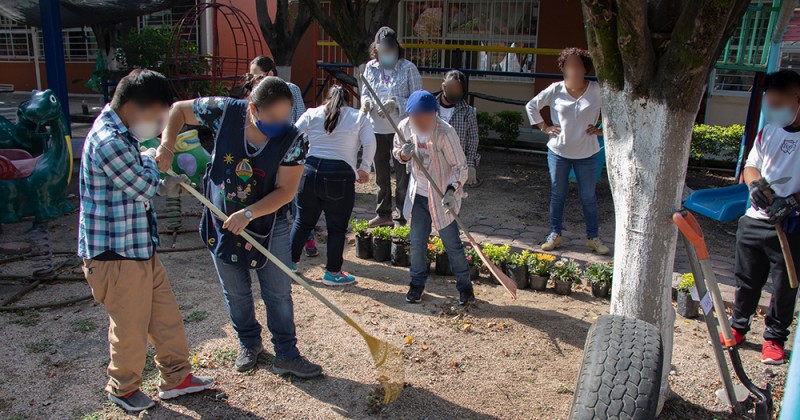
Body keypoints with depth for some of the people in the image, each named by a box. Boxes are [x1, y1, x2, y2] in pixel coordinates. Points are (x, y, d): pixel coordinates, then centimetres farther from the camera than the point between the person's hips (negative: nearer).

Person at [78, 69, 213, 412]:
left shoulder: (120, 133, 9)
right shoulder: (109, 141, -25)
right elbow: (144, 185, -16)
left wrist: (165, 184, 7)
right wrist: (151, 161, 2)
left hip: (140, 247, 10)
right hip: (116, 254, -10)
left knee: (166, 315, 17)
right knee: (130, 326, 10)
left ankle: (176, 377, 33)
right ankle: (123, 388, 34)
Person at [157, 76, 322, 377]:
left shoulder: (292, 140, -21)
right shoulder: (225, 112, -18)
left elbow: (286, 191, -20)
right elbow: (178, 109, -3)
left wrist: (249, 213, -29)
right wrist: (167, 144, -17)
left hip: (268, 225, -1)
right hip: (222, 222, 1)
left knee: (279, 293, 5)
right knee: (236, 293, 15)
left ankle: (286, 355, 21)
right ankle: (249, 344, 38)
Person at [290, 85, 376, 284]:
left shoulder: (312, 114, 12)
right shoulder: (359, 118, 9)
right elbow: (370, 144, -4)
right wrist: (364, 169, 6)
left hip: (309, 171, 3)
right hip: (341, 175, -3)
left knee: (303, 221, 18)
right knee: (337, 227, 7)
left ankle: (291, 261, 29)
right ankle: (332, 273, 15)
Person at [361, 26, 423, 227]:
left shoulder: (408, 68, -9)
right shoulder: (371, 67, 3)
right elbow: (365, 92, 12)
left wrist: (396, 103, -23)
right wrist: (366, 102, -11)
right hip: (377, 129, 5)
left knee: (402, 176, 1)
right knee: (381, 175, 16)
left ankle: (401, 218, 12)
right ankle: (383, 214, 31)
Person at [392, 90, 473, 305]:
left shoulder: (445, 132, -23)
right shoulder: (405, 127, -9)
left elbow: (459, 165, -16)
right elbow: (396, 150, 8)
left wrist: (452, 190, -30)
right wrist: (403, 154, -16)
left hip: (441, 197, -4)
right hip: (417, 194, 4)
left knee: (452, 243, 4)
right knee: (417, 242, 12)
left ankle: (464, 285, 21)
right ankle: (417, 283, 30)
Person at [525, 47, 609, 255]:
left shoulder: (597, 90, -6)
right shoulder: (555, 90, -4)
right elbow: (531, 106, 6)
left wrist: (601, 129, -4)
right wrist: (544, 127, 0)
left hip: (586, 154, 0)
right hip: (558, 152, 1)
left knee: (588, 196, 8)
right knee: (558, 194, 11)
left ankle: (593, 237, 22)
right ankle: (555, 234, 24)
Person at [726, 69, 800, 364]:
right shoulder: (768, 131, 9)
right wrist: (756, 184, -9)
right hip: (753, 221, 4)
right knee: (746, 280, 15)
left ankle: (775, 337, 25)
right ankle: (738, 326, 32)